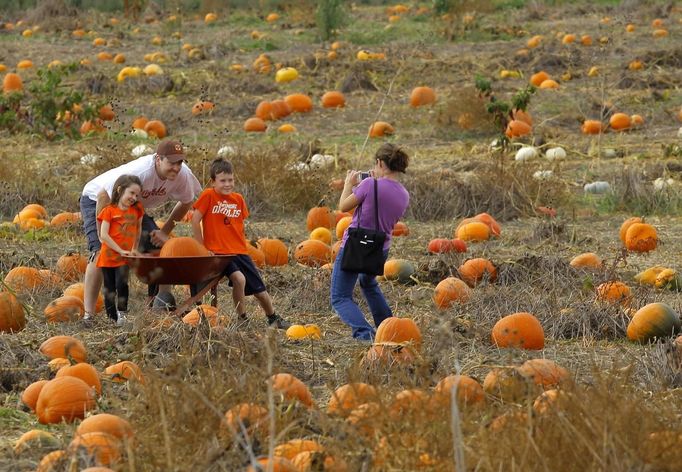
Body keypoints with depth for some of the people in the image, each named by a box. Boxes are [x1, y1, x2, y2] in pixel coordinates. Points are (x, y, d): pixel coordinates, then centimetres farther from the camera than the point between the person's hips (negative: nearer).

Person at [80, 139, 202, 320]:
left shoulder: (183, 175, -20)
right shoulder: (140, 172, -41)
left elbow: (186, 203, 2)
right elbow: (103, 198, -37)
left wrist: (165, 231, -5)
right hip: (96, 201, -7)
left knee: (159, 245, -10)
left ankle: (164, 297, 3)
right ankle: (88, 314, -25)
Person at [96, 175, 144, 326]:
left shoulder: (137, 210, 7)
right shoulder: (109, 210, -5)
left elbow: (138, 229, 23)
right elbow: (103, 235, -12)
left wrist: (134, 249, 18)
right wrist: (120, 250, -15)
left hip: (124, 258, 1)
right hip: (108, 256, -1)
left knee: (121, 284, -20)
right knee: (109, 289, 5)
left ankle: (122, 313, -9)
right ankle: (112, 319, 14)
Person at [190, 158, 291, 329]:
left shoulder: (238, 199, 8)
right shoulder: (208, 196, -8)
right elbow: (195, 220, -9)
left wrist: (242, 243, 12)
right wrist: (203, 248, -8)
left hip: (240, 251, 5)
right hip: (218, 251, -5)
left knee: (259, 289, 7)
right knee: (239, 278, -28)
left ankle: (274, 319, 30)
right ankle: (242, 319, -10)